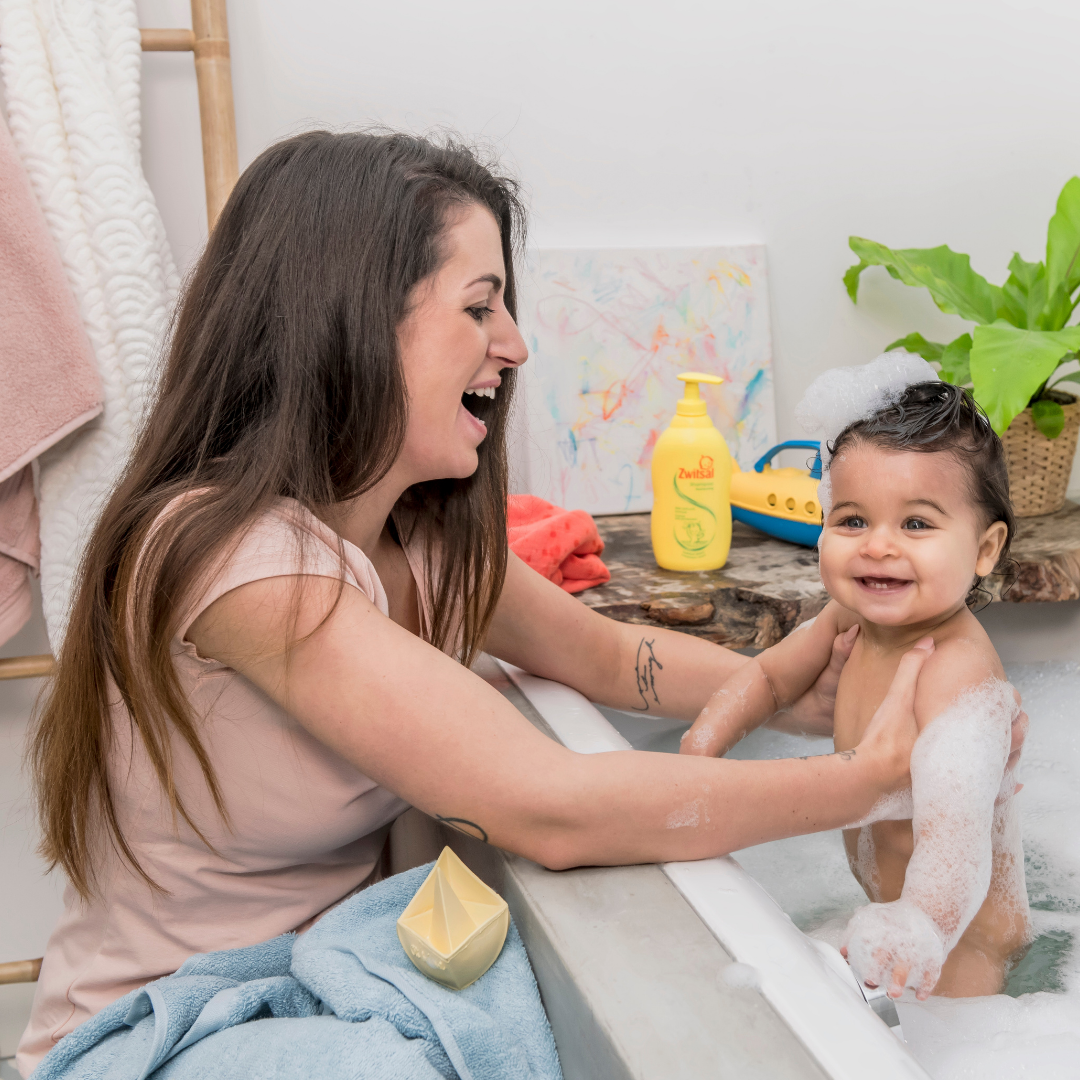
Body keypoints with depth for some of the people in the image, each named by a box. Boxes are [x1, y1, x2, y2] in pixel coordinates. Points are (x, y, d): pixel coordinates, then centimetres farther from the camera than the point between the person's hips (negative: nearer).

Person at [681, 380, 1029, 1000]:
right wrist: (704, 743, -7)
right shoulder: (858, 618, -11)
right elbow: (771, 673, 7)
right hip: (889, 896, 8)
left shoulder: (957, 671, -35)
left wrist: (924, 925, -69)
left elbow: (955, 815, -51)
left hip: (965, 933, -7)